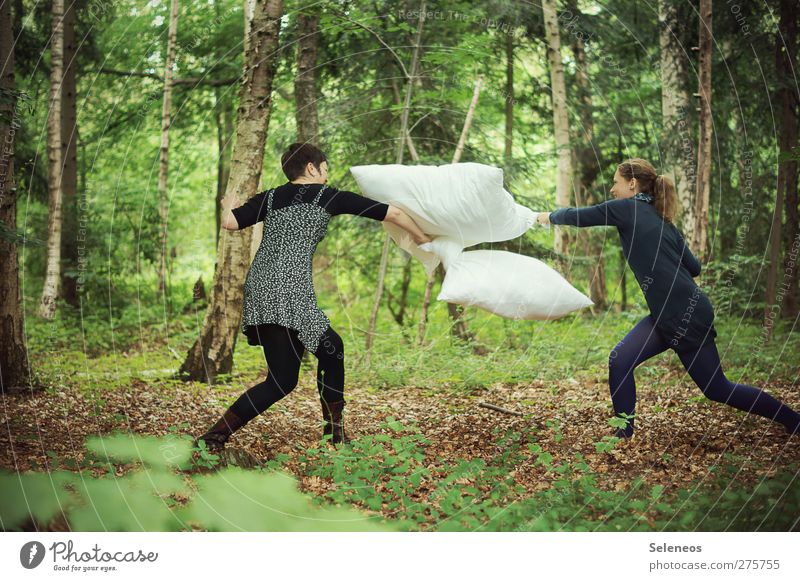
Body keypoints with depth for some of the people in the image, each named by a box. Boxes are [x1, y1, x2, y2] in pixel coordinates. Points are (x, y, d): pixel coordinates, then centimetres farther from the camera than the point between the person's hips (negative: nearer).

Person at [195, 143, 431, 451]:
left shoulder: (269, 198, 18)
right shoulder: (328, 196, 8)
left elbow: (230, 222, 4)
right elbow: (393, 213, 11)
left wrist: (229, 205, 27)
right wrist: (421, 238, 26)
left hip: (259, 288, 7)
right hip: (288, 291, -7)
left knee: (331, 347, 17)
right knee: (282, 381, -1)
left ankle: (335, 431, 22)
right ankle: (214, 436, -4)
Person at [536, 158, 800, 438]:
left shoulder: (629, 208, -9)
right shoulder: (661, 219, 12)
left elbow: (578, 216, -1)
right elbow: (693, 267, 13)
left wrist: (550, 216, 18)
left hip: (687, 315, -8)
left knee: (717, 389, 3)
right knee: (619, 361, -2)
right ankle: (624, 434, 5)